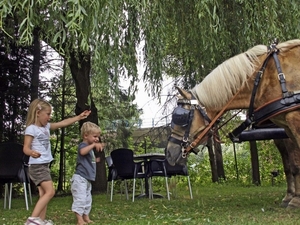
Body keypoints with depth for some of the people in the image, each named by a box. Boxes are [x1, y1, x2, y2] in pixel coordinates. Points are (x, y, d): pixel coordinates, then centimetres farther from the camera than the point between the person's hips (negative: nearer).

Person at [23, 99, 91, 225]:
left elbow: (63, 123, 19)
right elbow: (26, 147, -19)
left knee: (44, 193, 8)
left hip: (44, 165, 9)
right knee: (50, 191, -17)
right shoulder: (31, 129, -12)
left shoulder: (46, 126, 12)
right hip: (37, 166, -9)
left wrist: (79, 117, 21)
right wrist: (31, 152, -42)